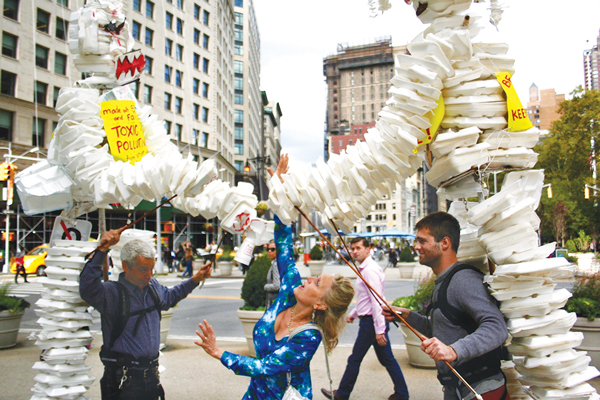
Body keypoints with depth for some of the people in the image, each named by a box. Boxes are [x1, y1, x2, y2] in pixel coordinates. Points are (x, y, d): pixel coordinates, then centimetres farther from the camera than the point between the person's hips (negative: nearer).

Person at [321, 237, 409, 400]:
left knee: (354, 359, 4)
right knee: (387, 359, 13)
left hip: (371, 321, -10)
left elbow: (376, 301, -24)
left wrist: (379, 330, -25)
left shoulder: (370, 270, -19)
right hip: (370, 319, 10)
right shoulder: (364, 269, 14)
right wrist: (354, 313, 27)